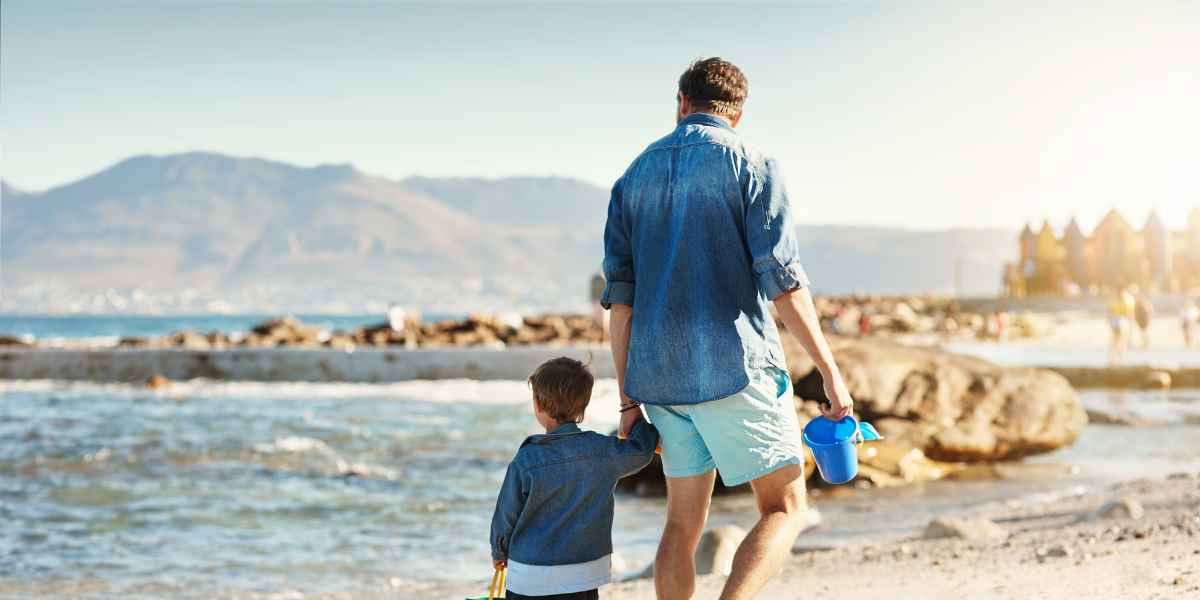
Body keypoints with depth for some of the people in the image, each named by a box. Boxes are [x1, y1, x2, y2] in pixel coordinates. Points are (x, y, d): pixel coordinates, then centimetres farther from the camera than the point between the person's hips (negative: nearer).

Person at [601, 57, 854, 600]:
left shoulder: (635, 175, 13)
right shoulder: (750, 164, -2)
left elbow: (620, 297, 9)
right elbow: (782, 280, -11)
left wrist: (628, 402, 11)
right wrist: (829, 370, -6)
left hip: (659, 373, 5)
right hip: (736, 368, -5)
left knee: (683, 521, 14)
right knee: (786, 508, 2)